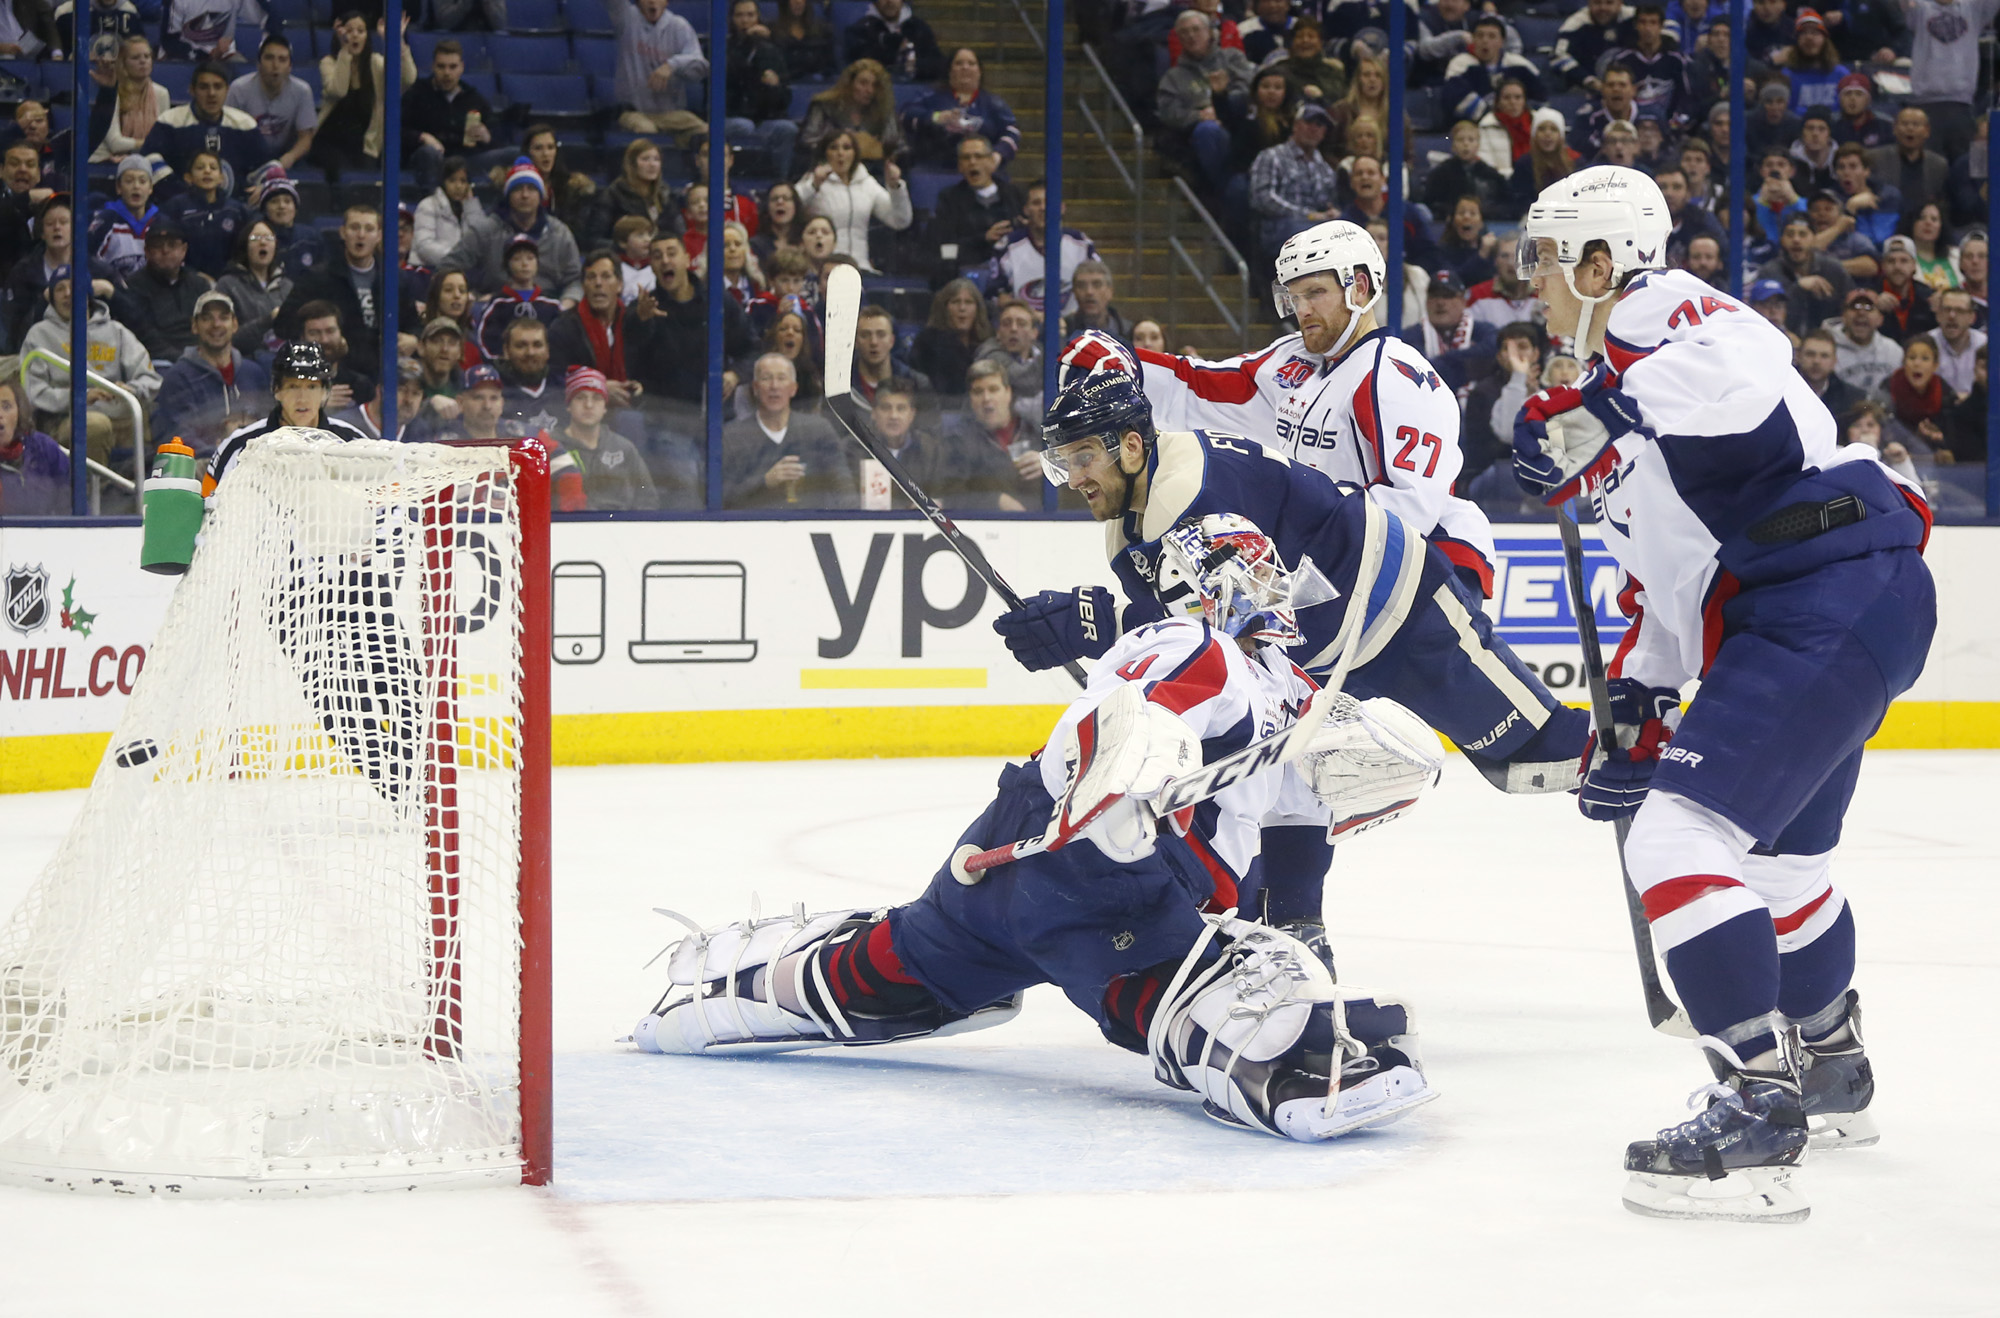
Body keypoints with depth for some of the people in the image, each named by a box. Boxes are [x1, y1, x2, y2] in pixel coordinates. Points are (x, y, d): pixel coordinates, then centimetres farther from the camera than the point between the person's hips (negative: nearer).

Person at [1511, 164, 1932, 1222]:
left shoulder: (1659, 313, -7)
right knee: (1778, 848, 29)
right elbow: (1666, 570, 29)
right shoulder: (1621, 364, 25)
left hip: (1835, 596, -12)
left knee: (1682, 837, -18)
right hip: (1796, 616, 12)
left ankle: (1759, 1109, -20)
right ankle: (1829, 1074, 48)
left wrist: (1599, 418, -29)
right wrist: (1636, 709, 24)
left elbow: (1745, 364, -31)